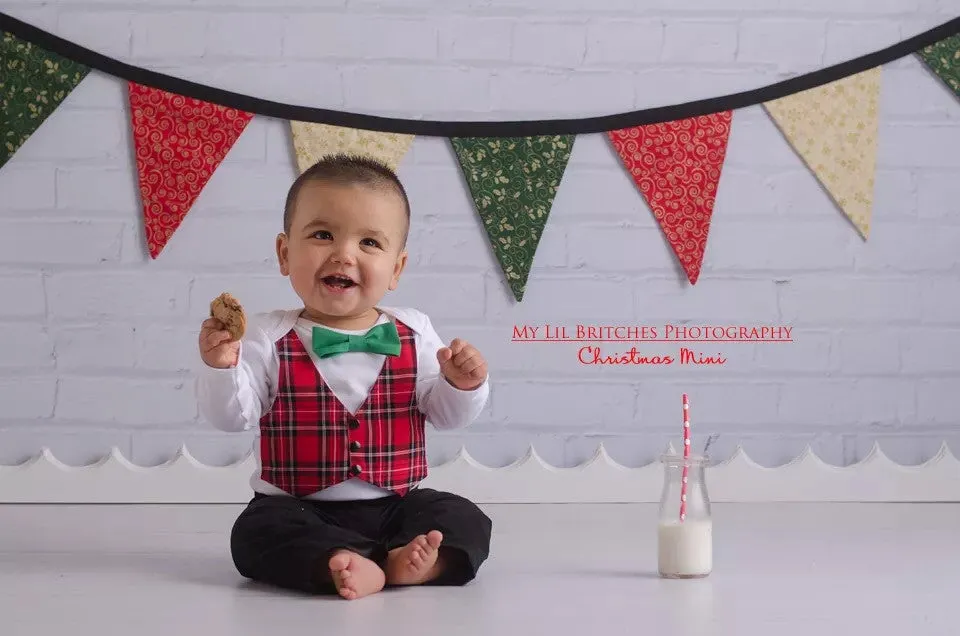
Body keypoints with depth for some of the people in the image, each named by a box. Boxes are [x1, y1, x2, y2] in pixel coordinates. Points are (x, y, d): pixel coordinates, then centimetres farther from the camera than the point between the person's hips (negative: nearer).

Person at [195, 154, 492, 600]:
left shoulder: (413, 333, 2)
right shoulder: (270, 336, -4)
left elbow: (446, 414, 5)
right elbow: (233, 417, -10)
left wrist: (462, 385, -17)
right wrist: (220, 367, -28)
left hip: (396, 507, 2)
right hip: (300, 511, -2)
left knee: (466, 521, -18)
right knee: (257, 531, -30)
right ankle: (384, 563, -44)